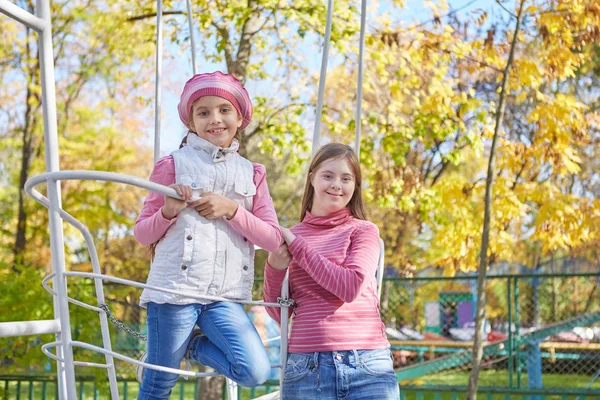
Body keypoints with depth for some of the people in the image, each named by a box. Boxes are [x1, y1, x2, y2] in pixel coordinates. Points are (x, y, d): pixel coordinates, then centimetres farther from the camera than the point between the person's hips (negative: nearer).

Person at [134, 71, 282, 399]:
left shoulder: (251, 173, 11)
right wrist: (169, 211, -15)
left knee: (255, 371, -14)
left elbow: (273, 239, 3)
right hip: (174, 290, -2)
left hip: (225, 296, 3)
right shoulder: (173, 164, 3)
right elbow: (142, 233, 5)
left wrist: (231, 210, -10)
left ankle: (190, 346, 12)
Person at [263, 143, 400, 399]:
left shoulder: (364, 231, 5)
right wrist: (274, 269, -6)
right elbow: (279, 314, 12)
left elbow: (350, 287, -11)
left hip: (368, 366, -2)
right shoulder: (288, 237, 11)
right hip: (306, 368, 2)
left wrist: (297, 245, -5)